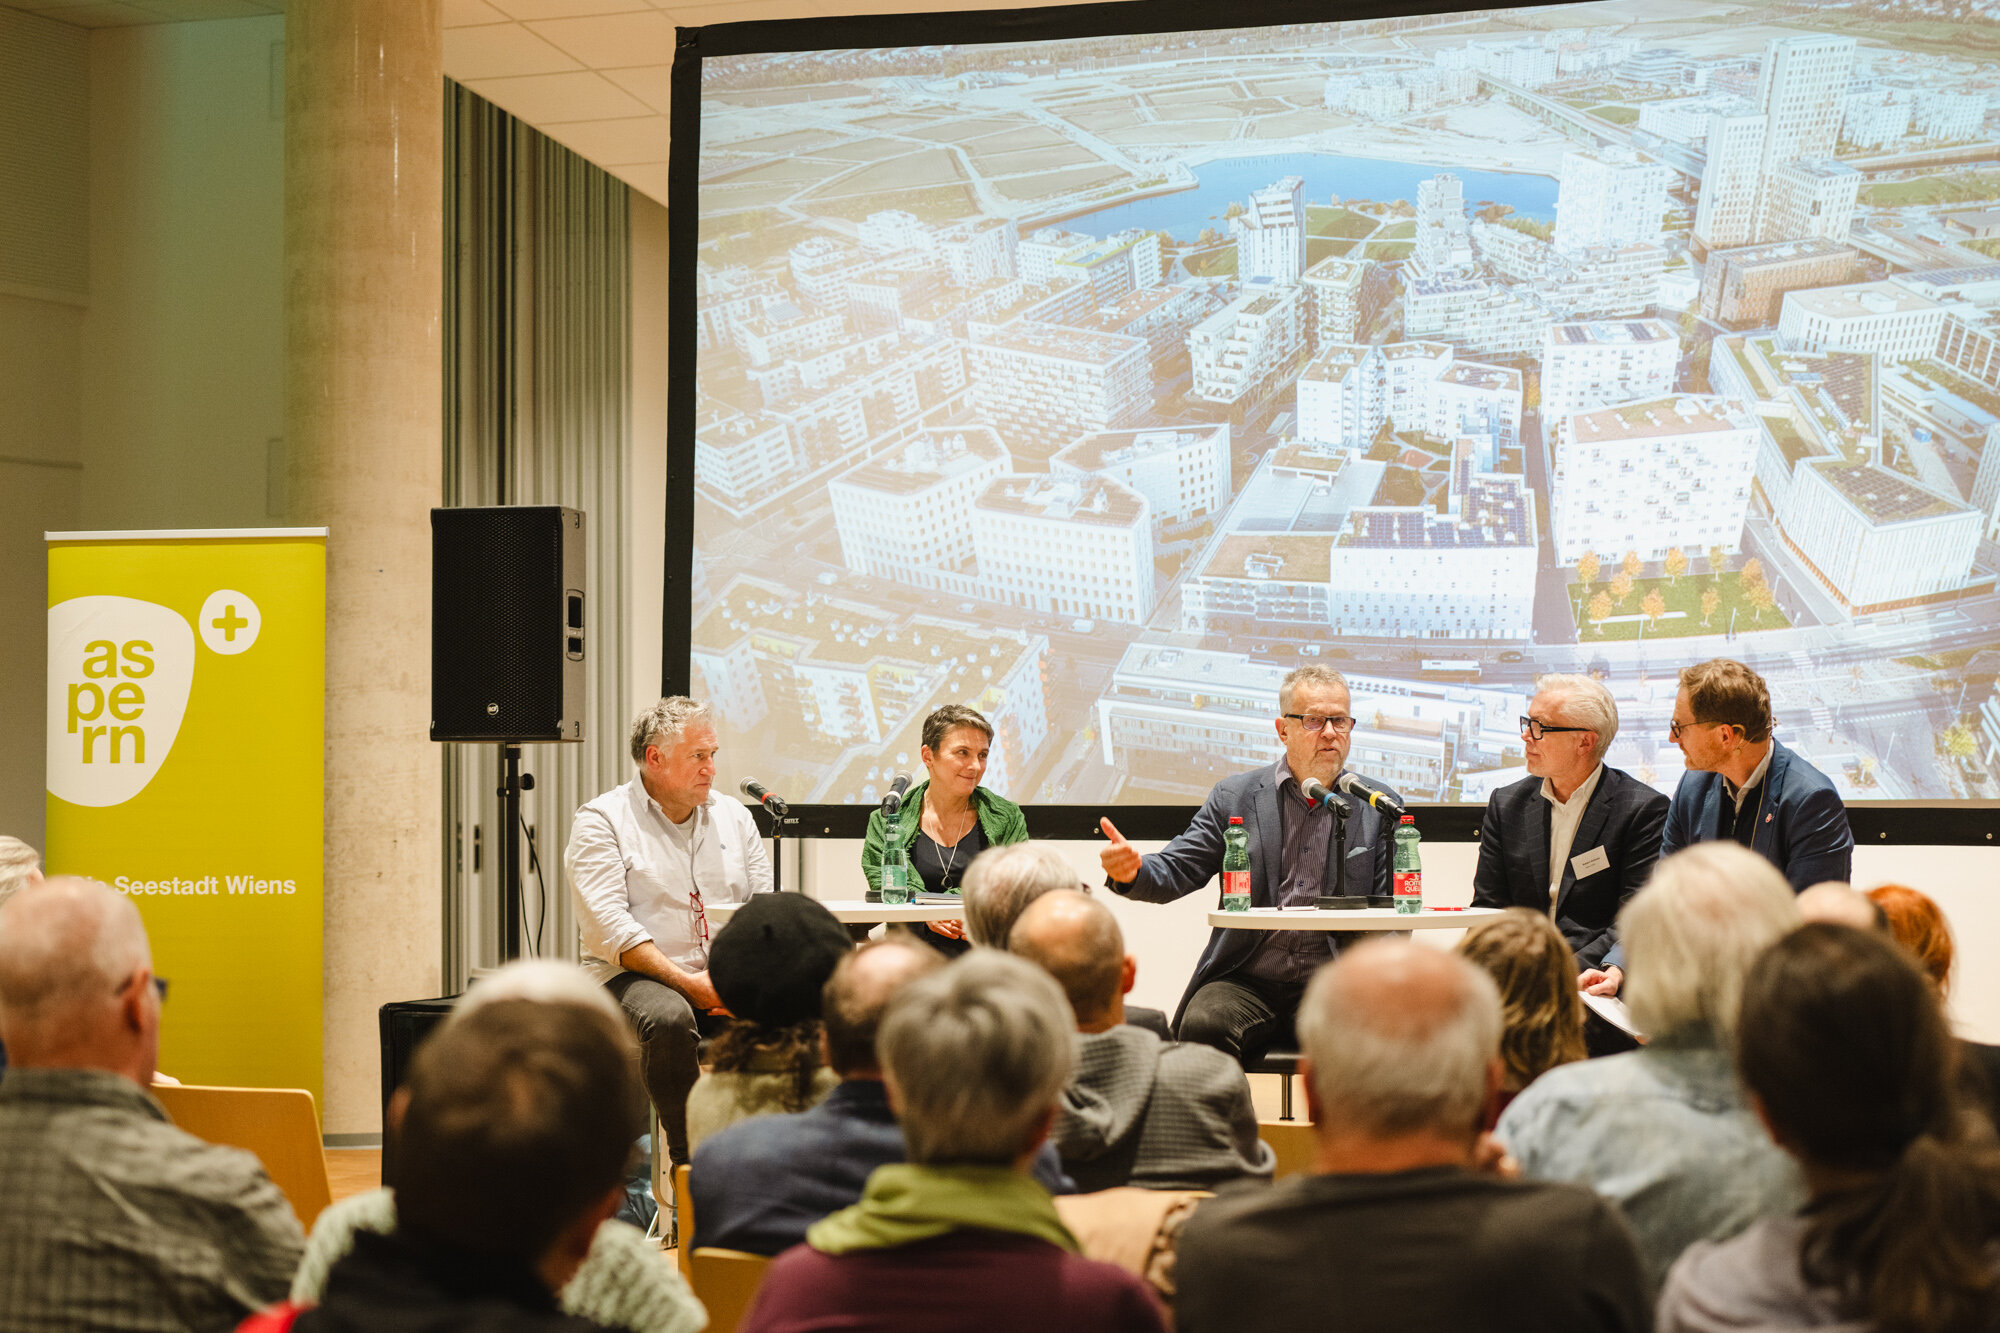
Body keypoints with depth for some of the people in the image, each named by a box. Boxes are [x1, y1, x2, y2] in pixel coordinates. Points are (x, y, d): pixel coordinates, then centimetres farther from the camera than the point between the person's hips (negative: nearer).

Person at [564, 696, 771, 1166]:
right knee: (669, 1018, -38)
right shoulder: (602, 821, -1)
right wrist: (686, 982, -21)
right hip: (637, 974, -4)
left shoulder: (733, 815, 17)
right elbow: (608, 927, -12)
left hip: (728, 976, 4)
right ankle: (688, 1158, -25)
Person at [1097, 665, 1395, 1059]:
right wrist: (1131, 871, -20)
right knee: (1203, 1025, -32)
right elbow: (1175, 871, 5)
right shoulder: (1234, 797, 9)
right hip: (1246, 983, 0)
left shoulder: (1374, 808, 10)